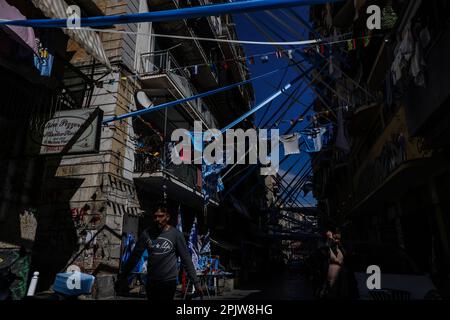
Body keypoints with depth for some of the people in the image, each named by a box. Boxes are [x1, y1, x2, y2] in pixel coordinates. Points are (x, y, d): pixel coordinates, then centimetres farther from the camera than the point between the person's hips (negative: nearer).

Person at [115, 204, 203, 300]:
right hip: (151, 282, 3)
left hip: (169, 281, -3)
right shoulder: (147, 233, -2)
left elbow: (186, 259, -9)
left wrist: (196, 282, -10)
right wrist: (122, 277, 5)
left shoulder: (176, 234, -10)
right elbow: (135, 255, 3)